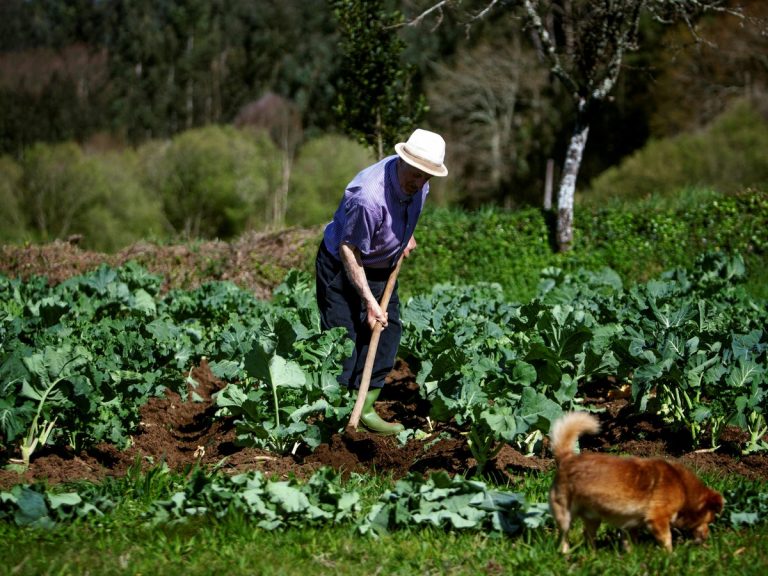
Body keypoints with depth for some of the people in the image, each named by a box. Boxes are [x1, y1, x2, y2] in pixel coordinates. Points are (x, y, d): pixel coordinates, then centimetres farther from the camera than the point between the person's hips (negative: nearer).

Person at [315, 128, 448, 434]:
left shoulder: (419, 185, -12)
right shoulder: (369, 197, -37)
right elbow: (349, 250, -28)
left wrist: (405, 237, 13)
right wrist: (369, 301, -25)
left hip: (381, 266, 8)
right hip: (340, 265, -8)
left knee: (388, 331, 4)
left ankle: (365, 408, 10)